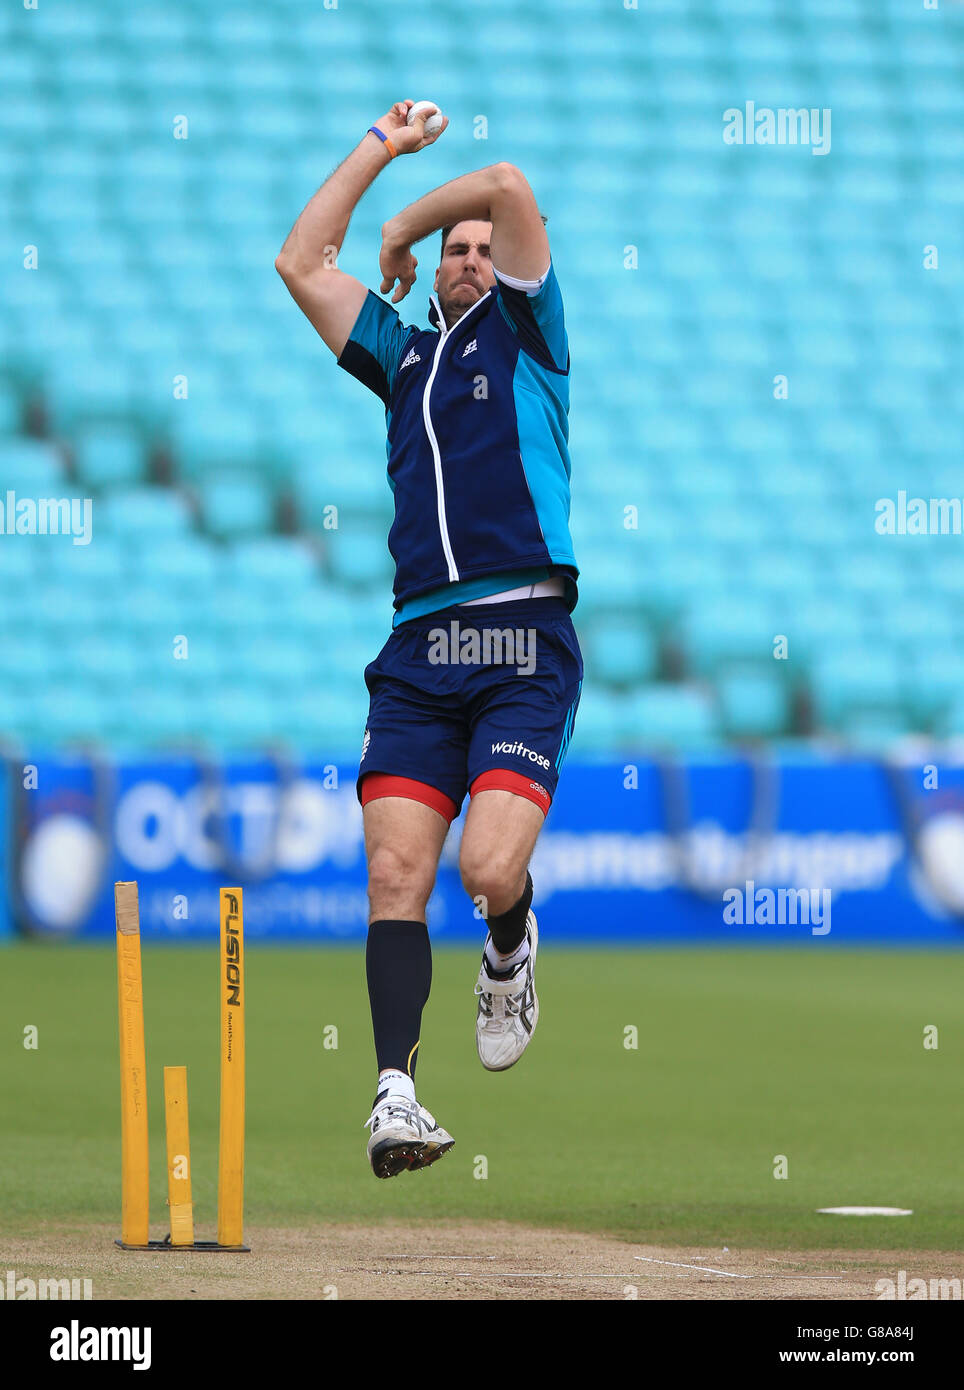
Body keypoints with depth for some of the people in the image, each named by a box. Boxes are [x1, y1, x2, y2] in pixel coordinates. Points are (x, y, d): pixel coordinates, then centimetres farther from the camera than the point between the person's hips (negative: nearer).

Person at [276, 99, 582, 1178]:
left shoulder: (525, 332, 11)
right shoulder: (403, 352, 23)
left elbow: (508, 187, -2)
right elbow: (300, 261, 24)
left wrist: (405, 222, 14)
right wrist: (382, 145, 27)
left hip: (523, 642, -4)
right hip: (419, 648, 4)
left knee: (491, 867, -18)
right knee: (395, 874, -10)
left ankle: (510, 953, 17)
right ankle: (396, 1089, -12)